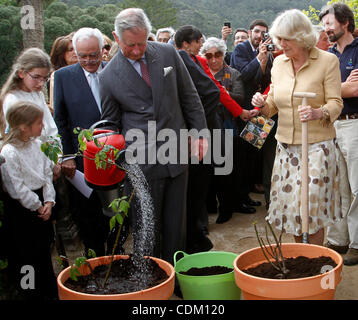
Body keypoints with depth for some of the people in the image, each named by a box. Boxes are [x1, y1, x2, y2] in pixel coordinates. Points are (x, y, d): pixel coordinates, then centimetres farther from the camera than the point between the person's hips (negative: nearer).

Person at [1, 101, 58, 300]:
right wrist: (38, 206, -12)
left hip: (41, 204, 8)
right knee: (24, 255, 5)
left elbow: (47, 174, 6)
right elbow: (16, 188, -21)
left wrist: (48, 202, -3)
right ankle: (31, 294, 22)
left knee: (44, 250, 19)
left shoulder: (36, 145, 1)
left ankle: (51, 292, 35)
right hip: (20, 210, -7)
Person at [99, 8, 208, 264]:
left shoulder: (168, 54, 3)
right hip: (142, 163, -2)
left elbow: (189, 97, 10)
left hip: (177, 153, 3)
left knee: (176, 223, 12)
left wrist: (199, 133, 5)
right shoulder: (109, 76, -3)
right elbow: (110, 123, 6)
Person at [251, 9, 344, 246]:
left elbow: (336, 103, -8)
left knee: (311, 207, -4)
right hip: (286, 145, 5)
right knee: (291, 205, 9)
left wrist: (318, 113, -29)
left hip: (317, 145, -5)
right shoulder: (279, 62, 8)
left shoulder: (327, 61, -6)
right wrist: (263, 104, -9)